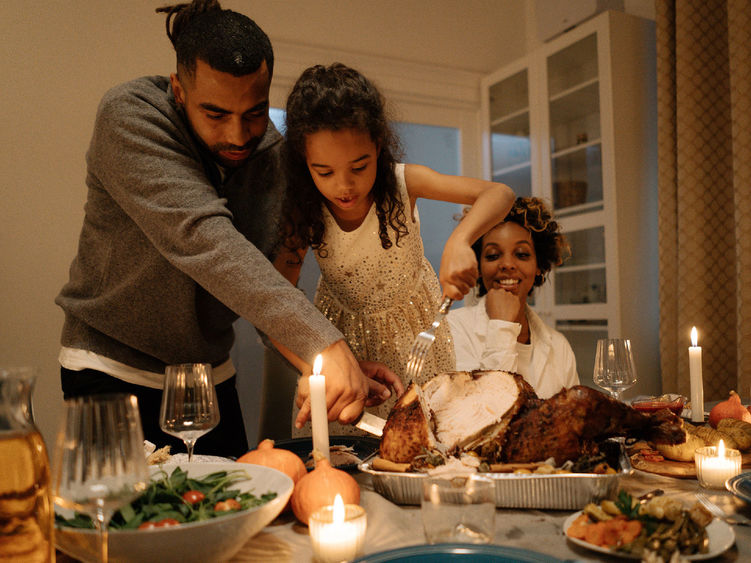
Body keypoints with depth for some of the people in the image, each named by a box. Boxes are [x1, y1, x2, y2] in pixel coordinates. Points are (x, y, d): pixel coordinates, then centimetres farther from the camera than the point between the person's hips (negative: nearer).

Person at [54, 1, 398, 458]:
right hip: (113, 369, -4)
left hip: (213, 375, 5)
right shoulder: (128, 114, -21)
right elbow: (200, 236, -35)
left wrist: (344, 370, -19)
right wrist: (325, 342, -43)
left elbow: (267, 281, -5)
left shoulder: (272, 153, -6)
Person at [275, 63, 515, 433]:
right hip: (344, 331, 0)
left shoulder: (402, 182, -24)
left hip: (413, 322, 1)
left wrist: (459, 241, -49)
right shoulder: (303, 212, -22)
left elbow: (500, 194, -28)